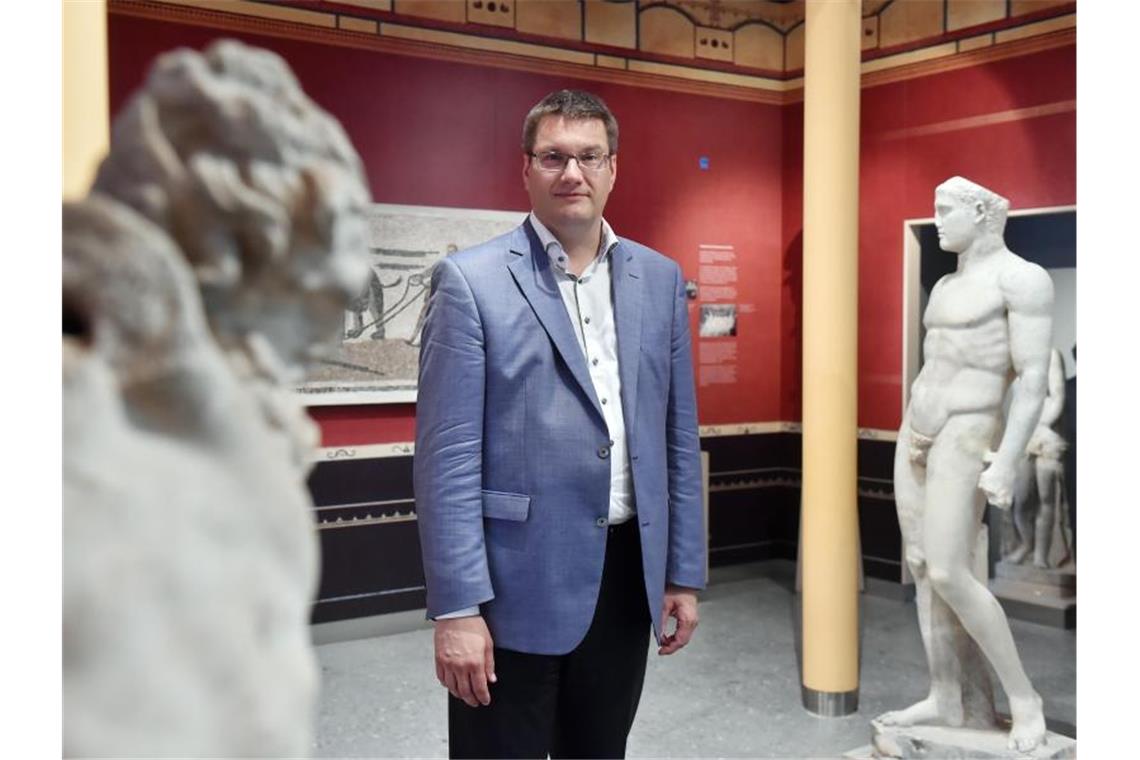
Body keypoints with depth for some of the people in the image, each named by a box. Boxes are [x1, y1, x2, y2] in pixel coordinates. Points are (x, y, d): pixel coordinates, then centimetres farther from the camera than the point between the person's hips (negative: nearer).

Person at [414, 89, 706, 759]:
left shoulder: (660, 280, 7)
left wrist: (684, 573, 9)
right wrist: (456, 609, -14)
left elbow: (679, 438, 10)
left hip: (628, 575, 5)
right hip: (518, 582, -4)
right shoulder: (472, 281, -7)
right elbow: (447, 457, -11)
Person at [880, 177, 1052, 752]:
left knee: (948, 576, -14)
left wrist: (1006, 464, -23)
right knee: (922, 569, 6)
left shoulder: (1023, 278, -13)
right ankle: (947, 701, 14)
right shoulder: (948, 286, 14)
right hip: (917, 436, 9)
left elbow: (1035, 380, -17)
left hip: (965, 443, -9)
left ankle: (1023, 697, 3)